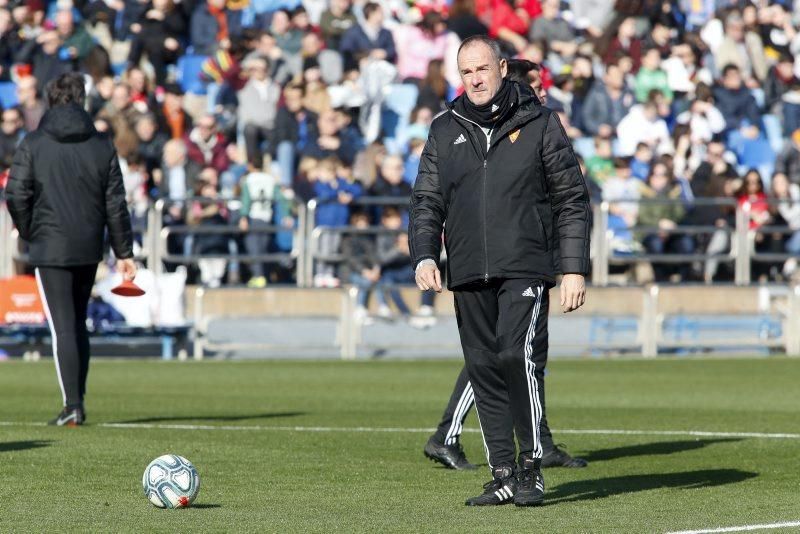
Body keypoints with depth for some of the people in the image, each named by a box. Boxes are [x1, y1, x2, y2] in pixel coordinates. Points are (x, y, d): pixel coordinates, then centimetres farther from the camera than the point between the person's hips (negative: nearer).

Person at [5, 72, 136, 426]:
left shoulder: (33, 144, -5)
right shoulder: (102, 145, 4)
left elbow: (16, 196, -7)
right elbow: (116, 203, 4)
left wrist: (30, 234, 10)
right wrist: (124, 252, 8)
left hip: (49, 249, -3)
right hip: (89, 249, 3)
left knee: (63, 327, -4)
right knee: (79, 323, 17)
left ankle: (72, 405, -13)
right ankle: (77, 401, 18)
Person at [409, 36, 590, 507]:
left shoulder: (540, 124, 3)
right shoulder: (445, 131, 13)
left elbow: (572, 200, 4)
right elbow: (427, 202, 14)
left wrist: (575, 269, -3)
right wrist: (425, 256, -3)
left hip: (526, 270, -4)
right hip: (469, 275, 4)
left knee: (517, 355, -19)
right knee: (483, 369, 4)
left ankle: (532, 467, -10)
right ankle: (504, 476, 10)